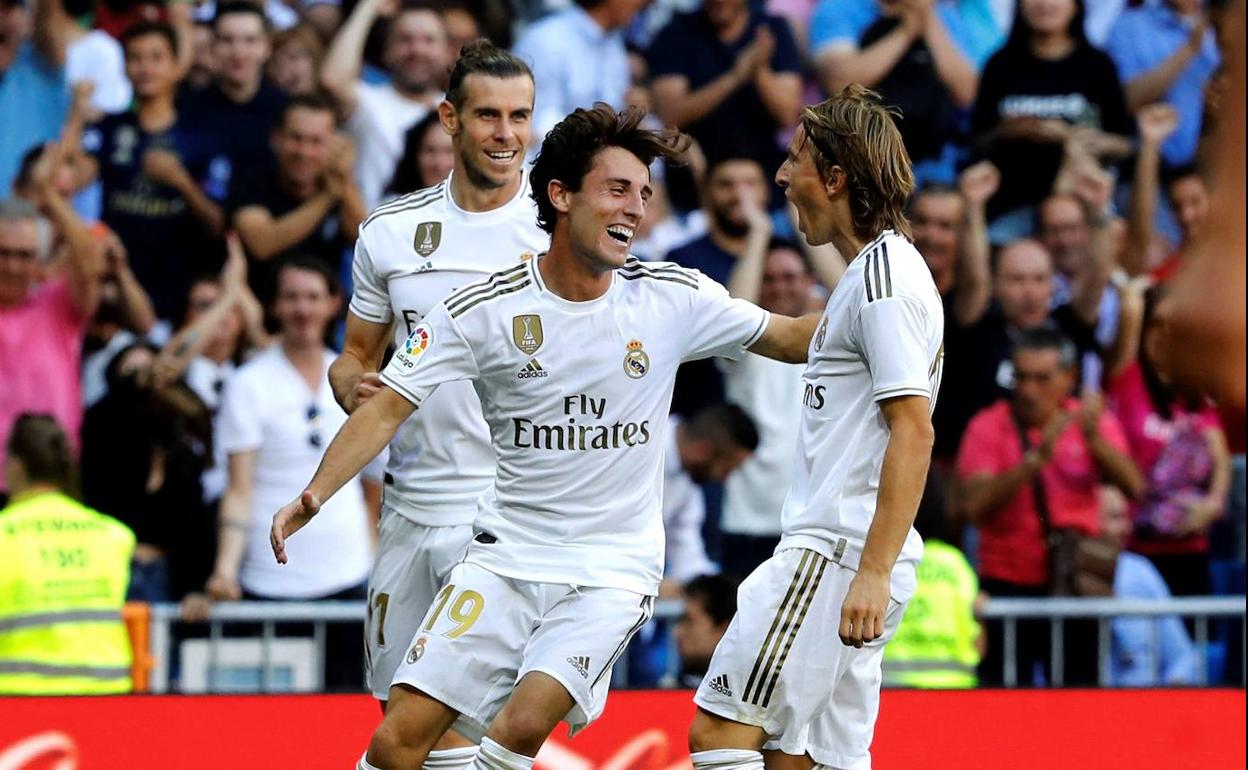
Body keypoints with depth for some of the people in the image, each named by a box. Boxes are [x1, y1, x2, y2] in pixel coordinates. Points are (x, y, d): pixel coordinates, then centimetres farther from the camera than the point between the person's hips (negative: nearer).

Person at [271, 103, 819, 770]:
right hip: (503, 557, 1)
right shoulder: (483, 311, -6)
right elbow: (387, 408, -5)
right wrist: (316, 492, -18)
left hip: (611, 570, -1)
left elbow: (788, 338, 9)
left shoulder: (673, 300, -3)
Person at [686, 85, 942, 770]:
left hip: (838, 554, -10)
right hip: (837, 555, 10)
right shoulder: (878, 270, 20)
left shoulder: (883, 276, -12)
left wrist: (873, 573, -24)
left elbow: (913, 433, -19)